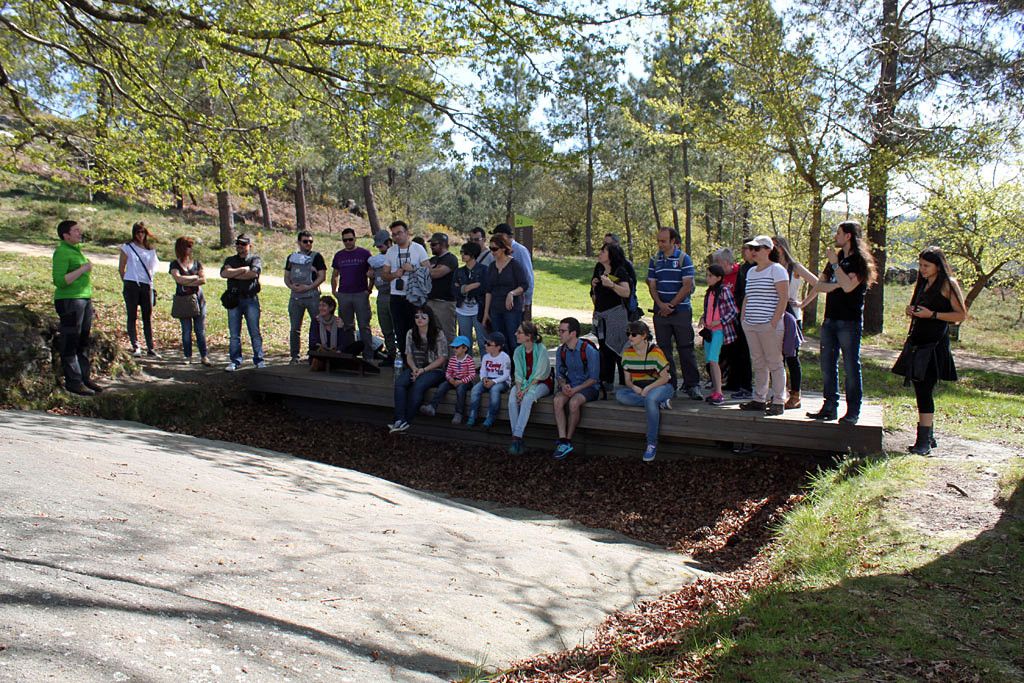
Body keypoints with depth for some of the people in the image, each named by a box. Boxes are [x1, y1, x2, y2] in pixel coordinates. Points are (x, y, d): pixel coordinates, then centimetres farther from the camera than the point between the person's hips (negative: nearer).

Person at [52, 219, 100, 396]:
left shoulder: (77, 249, 18)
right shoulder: (62, 252, -10)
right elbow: (59, 281, -20)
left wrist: (89, 299, 23)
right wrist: (82, 269, -19)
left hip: (85, 299, 9)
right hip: (69, 300, -9)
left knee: (84, 341, 12)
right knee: (70, 343, -5)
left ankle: (85, 378, 18)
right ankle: (73, 381, -3)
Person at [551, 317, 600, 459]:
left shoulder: (589, 351, -14)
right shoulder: (561, 351, 4)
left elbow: (594, 378, -12)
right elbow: (559, 374, 13)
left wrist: (576, 389, -20)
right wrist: (563, 385, -10)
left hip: (588, 386, -5)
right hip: (569, 385, 5)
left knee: (574, 402, -34)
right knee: (558, 400, -28)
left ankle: (568, 441, -20)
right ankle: (562, 441, -32)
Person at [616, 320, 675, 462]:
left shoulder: (655, 352, -12)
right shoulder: (627, 353, 3)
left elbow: (664, 378, -12)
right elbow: (627, 379, 5)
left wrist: (648, 388, -24)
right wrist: (634, 387, -18)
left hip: (659, 386, -5)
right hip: (638, 389, 5)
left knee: (650, 398, -39)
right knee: (620, 394, -25)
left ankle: (652, 444, -29)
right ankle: (660, 403, -22)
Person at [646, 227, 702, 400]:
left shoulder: (684, 258, -1)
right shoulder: (654, 260, 10)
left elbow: (687, 285, -7)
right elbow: (652, 285, 7)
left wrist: (671, 305, -11)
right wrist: (661, 305, -10)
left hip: (681, 310, -4)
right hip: (661, 312, 4)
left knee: (686, 349, -2)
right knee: (663, 349, 6)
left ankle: (692, 385, 4)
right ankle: (668, 385, 15)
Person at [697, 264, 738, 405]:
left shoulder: (724, 290, -9)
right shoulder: (709, 291, 14)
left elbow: (734, 311, -11)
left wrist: (719, 322, -17)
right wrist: (703, 318, 5)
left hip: (719, 329, -8)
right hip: (708, 329, 8)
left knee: (713, 359, -17)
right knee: (709, 361, 9)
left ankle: (719, 394, -16)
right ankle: (714, 391, 17)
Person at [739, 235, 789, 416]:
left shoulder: (777, 270, -5)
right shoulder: (751, 272, 18)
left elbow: (784, 297, -11)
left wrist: (774, 321, -16)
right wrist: (742, 317, 14)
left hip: (769, 325, -7)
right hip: (750, 325, 7)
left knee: (775, 363, -3)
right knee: (758, 364, 10)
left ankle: (779, 402, 1)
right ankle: (759, 399, 16)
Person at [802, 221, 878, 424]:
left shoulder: (860, 260, -7)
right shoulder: (837, 257, 15)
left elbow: (848, 286, -21)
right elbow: (820, 284, 20)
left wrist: (835, 264, -15)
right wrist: (804, 302, 9)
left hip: (849, 322, -7)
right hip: (830, 319, 7)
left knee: (851, 366, -2)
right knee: (827, 365, 8)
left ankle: (853, 411, 4)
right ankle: (830, 407, 15)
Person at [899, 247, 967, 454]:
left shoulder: (947, 285, -5)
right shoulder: (921, 284, 17)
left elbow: (961, 315, -8)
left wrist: (932, 314, -16)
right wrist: (910, 311, 6)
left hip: (935, 344, -7)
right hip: (918, 341, 7)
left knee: (925, 390, -13)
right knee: (921, 390, 9)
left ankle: (924, 441, -12)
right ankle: (928, 436, 20)